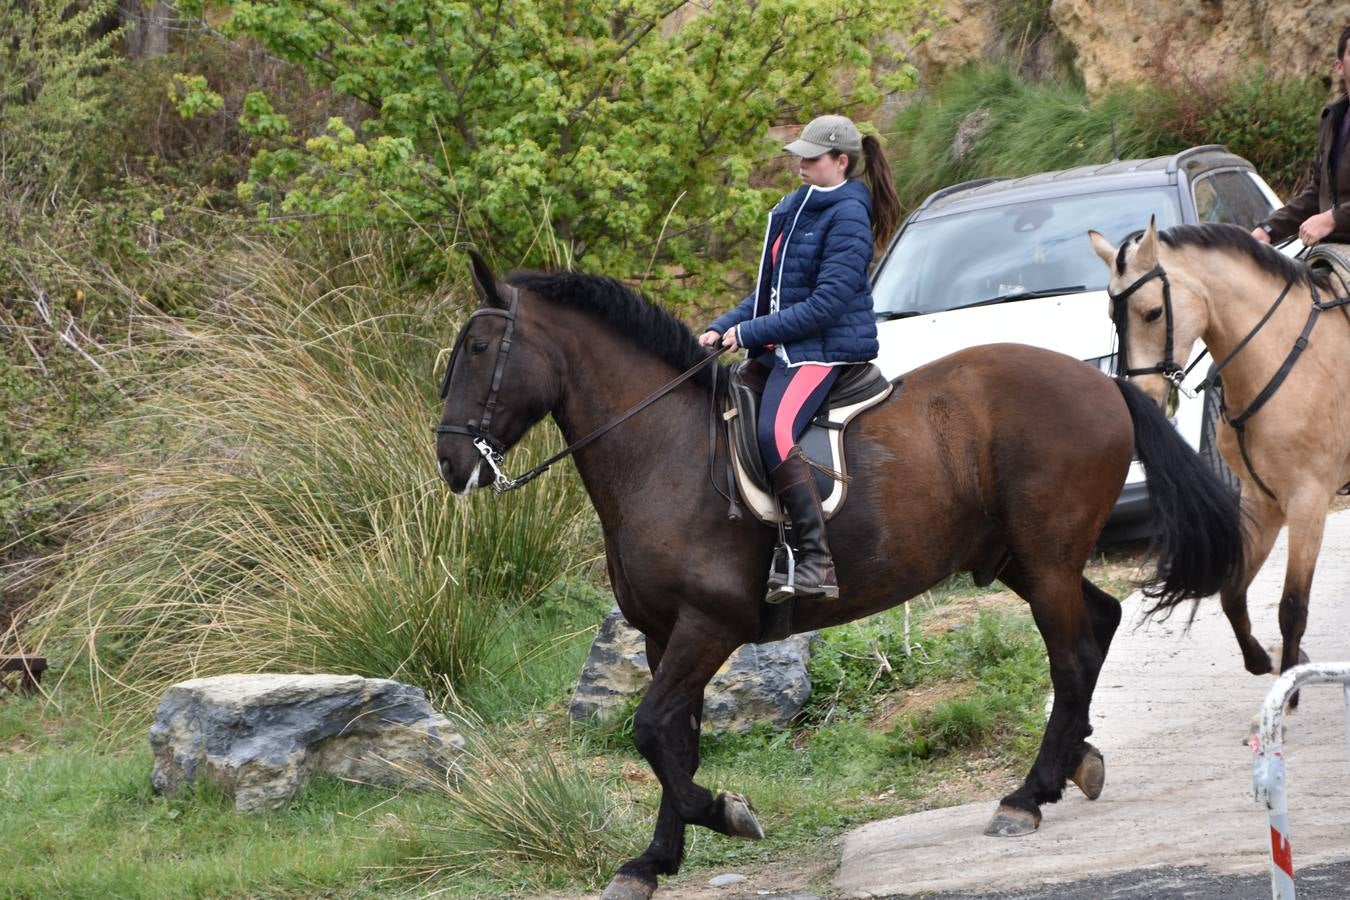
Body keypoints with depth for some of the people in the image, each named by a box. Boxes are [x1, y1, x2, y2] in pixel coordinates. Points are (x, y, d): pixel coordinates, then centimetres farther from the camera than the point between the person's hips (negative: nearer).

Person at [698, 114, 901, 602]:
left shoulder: (848, 217, -12)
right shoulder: (793, 208, 15)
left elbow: (826, 304, -19)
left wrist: (750, 332, -17)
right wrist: (722, 329, 8)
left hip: (827, 349, -10)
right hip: (780, 348, 10)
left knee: (775, 432, -32)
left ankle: (817, 561, -35)